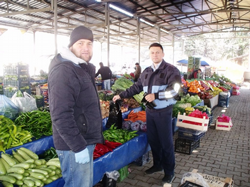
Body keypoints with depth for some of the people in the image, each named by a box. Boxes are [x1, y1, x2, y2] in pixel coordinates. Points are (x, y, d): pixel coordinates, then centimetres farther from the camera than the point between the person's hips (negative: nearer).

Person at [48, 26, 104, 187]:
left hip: (85, 141, 10)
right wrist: (78, 146, -25)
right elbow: (61, 115, -27)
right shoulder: (63, 71, -20)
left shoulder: (83, 68, 12)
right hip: (74, 145, -10)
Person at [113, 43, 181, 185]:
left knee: (166, 142, 3)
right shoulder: (147, 72, 10)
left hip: (163, 111, -6)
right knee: (153, 140, 15)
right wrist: (122, 95, 14)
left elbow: (174, 89, -20)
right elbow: (137, 87, 16)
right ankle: (157, 164, 34)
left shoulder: (171, 70, -9)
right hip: (149, 111, 6)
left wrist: (155, 95, -26)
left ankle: (170, 172, 20)